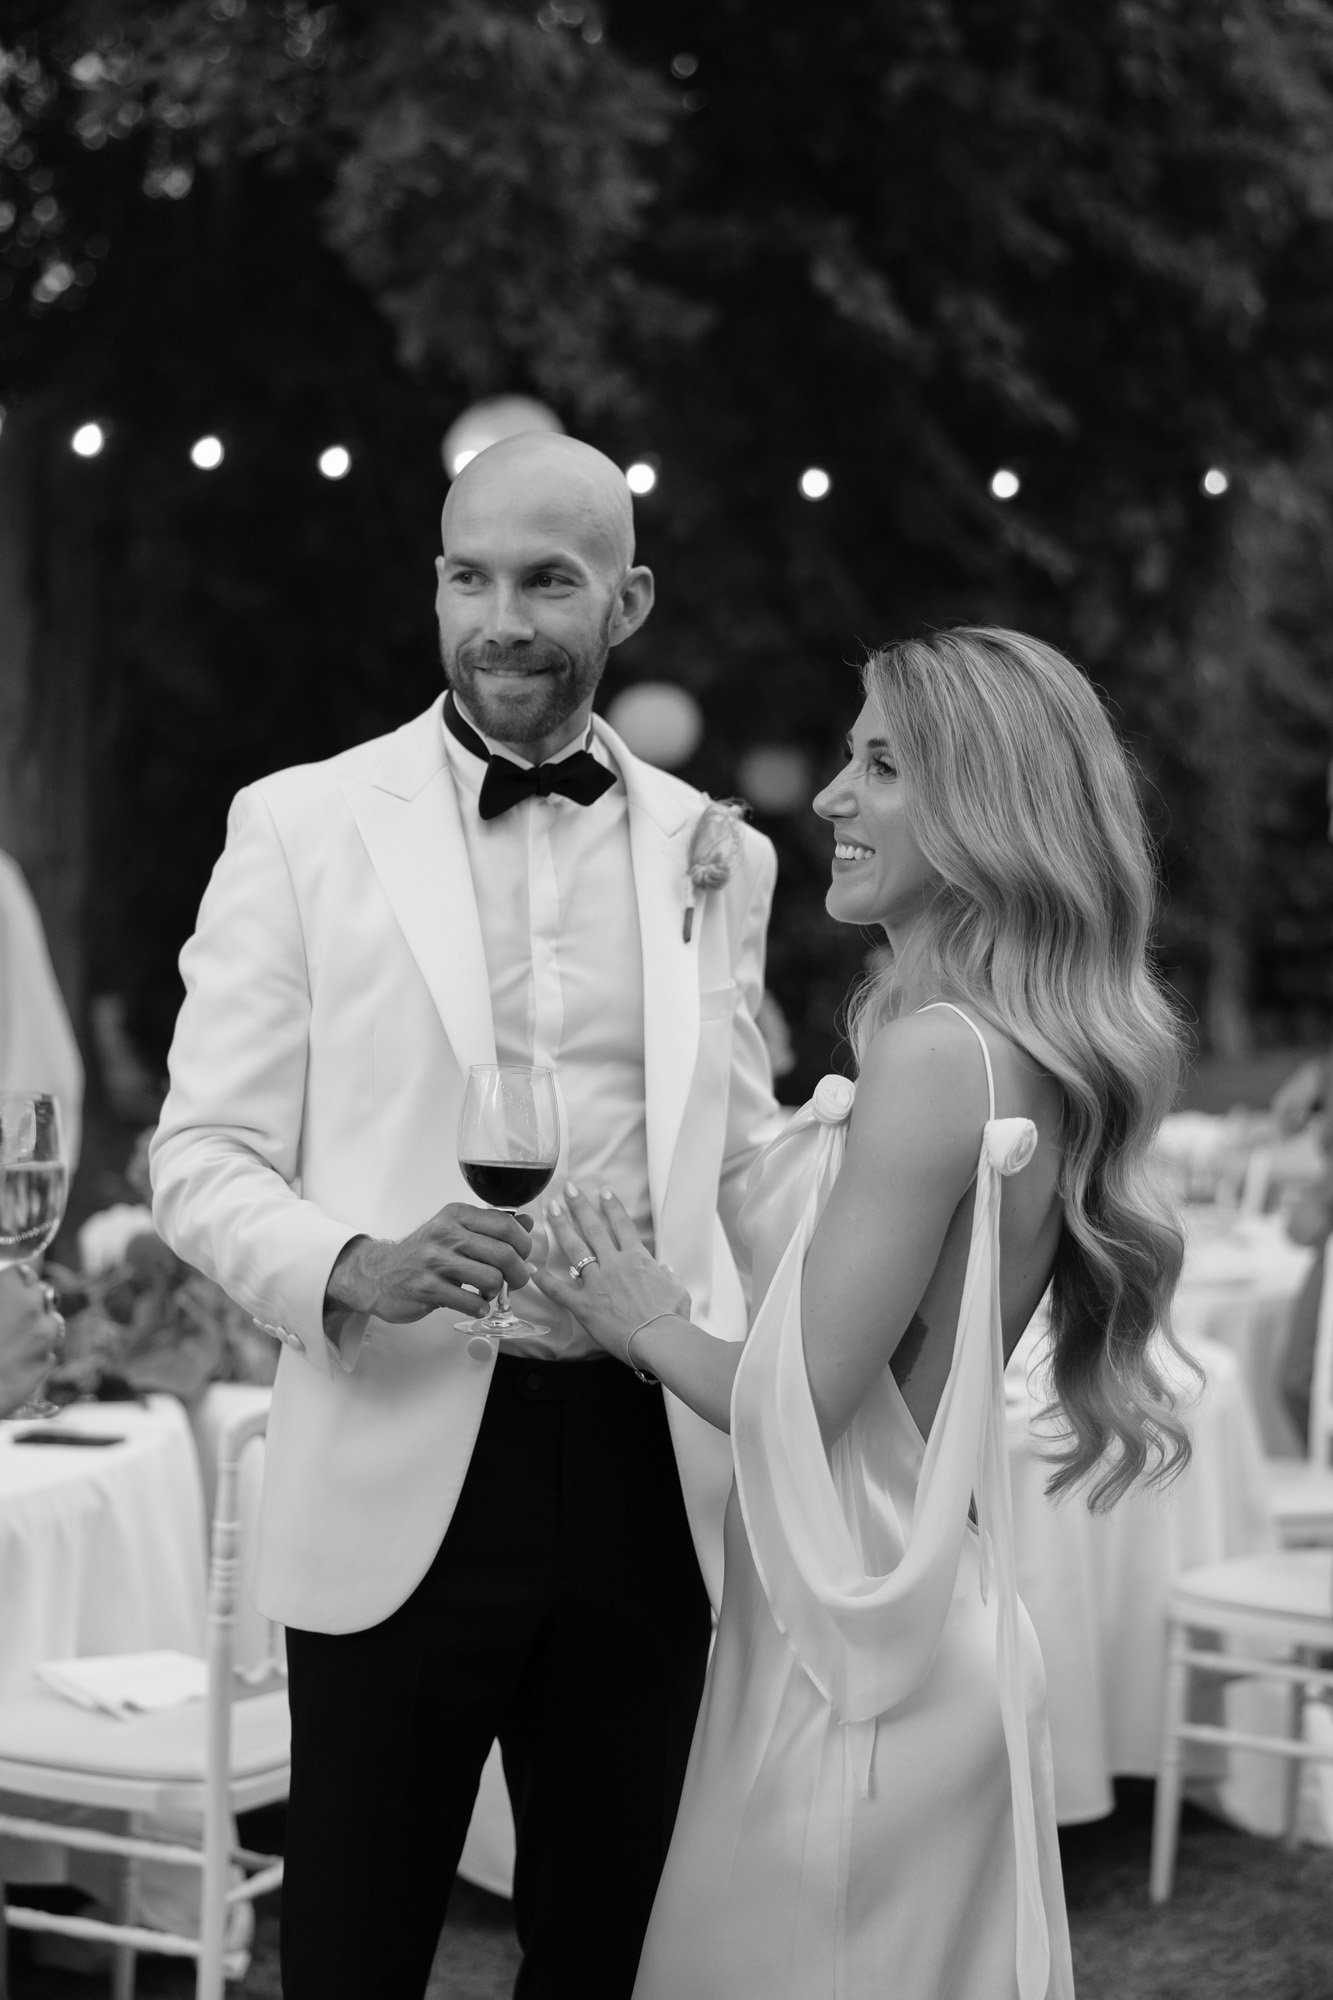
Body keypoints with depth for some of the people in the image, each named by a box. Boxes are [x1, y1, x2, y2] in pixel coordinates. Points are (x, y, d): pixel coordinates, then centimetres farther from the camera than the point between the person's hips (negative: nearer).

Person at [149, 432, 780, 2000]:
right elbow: (200, 1155, -2)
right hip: (406, 1472, -3)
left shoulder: (717, 854, 9)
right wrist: (355, 1267, -21)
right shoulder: (300, 826, -1)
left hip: (651, 1471, 3)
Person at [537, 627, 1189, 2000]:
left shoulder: (931, 1054, -20)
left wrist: (648, 1326, -2)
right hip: (931, 1623, 9)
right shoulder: (1031, 1056, 7)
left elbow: (806, 1399, -19)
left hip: (852, 1645, -9)